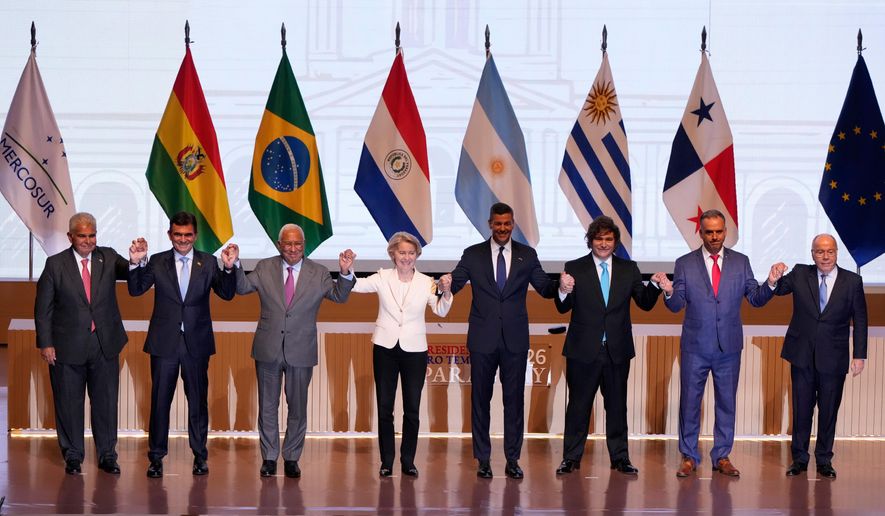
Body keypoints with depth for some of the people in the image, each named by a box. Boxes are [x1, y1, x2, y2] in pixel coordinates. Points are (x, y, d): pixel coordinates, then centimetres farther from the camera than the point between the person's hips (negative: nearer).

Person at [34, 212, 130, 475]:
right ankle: (72, 456, 20)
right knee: (69, 402, 7)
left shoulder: (108, 258, 3)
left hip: (105, 344, 2)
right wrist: (45, 343, -7)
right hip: (68, 345, -2)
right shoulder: (55, 264, -3)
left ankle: (107, 455, 18)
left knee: (106, 401, 7)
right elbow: (43, 308, -1)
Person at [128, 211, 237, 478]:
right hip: (164, 343, 0)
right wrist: (136, 263, -20)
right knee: (160, 400, 3)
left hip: (196, 343, 0)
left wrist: (229, 268, -22)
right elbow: (136, 290, -4)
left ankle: (200, 456, 20)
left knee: (198, 400, 9)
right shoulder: (157, 262, 2)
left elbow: (227, 294, -5)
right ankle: (156, 457, 12)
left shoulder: (208, 263, 3)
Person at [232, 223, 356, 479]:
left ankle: (292, 458, 19)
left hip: (301, 352, -1)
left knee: (298, 407, 7)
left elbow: (339, 296, -8)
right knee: (267, 405, 10)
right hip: (268, 350, 1)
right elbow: (242, 287, -2)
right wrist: (235, 266, -20)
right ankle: (269, 458, 20)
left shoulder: (318, 273, -1)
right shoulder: (265, 268, 2)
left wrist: (345, 273, -25)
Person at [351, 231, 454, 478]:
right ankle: (386, 461, 12)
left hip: (414, 350, 0)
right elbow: (356, 285, -11)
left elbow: (441, 311, -11)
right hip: (386, 348, 0)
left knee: (412, 409, 3)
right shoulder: (382, 278, 1)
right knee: (384, 408, 4)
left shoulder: (426, 282, -1)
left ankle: (408, 461, 13)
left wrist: (446, 292, -28)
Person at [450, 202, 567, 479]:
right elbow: (452, 285, -3)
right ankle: (483, 459, 13)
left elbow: (545, 288, 4)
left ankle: (512, 459, 11)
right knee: (480, 399, 5)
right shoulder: (473, 255, 2)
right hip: (483, 338, 0)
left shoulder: (527, 255, 5)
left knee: (514, 399, 4)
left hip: (515, 339, 1)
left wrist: (561, 285, -17)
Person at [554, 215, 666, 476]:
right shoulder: (574, 268, 0)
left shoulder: (629, 269, 6)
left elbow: (645, 304, 3)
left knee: (617, 405, 8)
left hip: (618, 350, 2)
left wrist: (654, 286, -16)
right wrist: (564, 290, -26)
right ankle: (571, 457, 11)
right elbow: (563, 308, -4)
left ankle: (620, 457, 15)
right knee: (578, 405, 4)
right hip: (584, 349, -2)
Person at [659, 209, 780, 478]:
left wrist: (770, 284, -18)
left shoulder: (741, 262, 3)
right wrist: (669, 293, -25)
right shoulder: (685, 263, 0)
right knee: (689, 401, 5)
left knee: (726, 402, 8)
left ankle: (722, 456, 18)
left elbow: (755, 299, 0)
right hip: (695, 346, -1)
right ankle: (689, 456, 16)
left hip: (729, 346, 1)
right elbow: (677, 305, -4)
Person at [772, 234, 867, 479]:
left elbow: (860, 321, 1)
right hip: (802, 356, 1)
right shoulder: (799, 275, 2)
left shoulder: (852, 281, -1)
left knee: (829, 411, 7)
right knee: (801, 409, 7)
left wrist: (859, 355, -3)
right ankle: (799, 458, 17)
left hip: (833, 358, -1)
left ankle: (824, 460, 19)